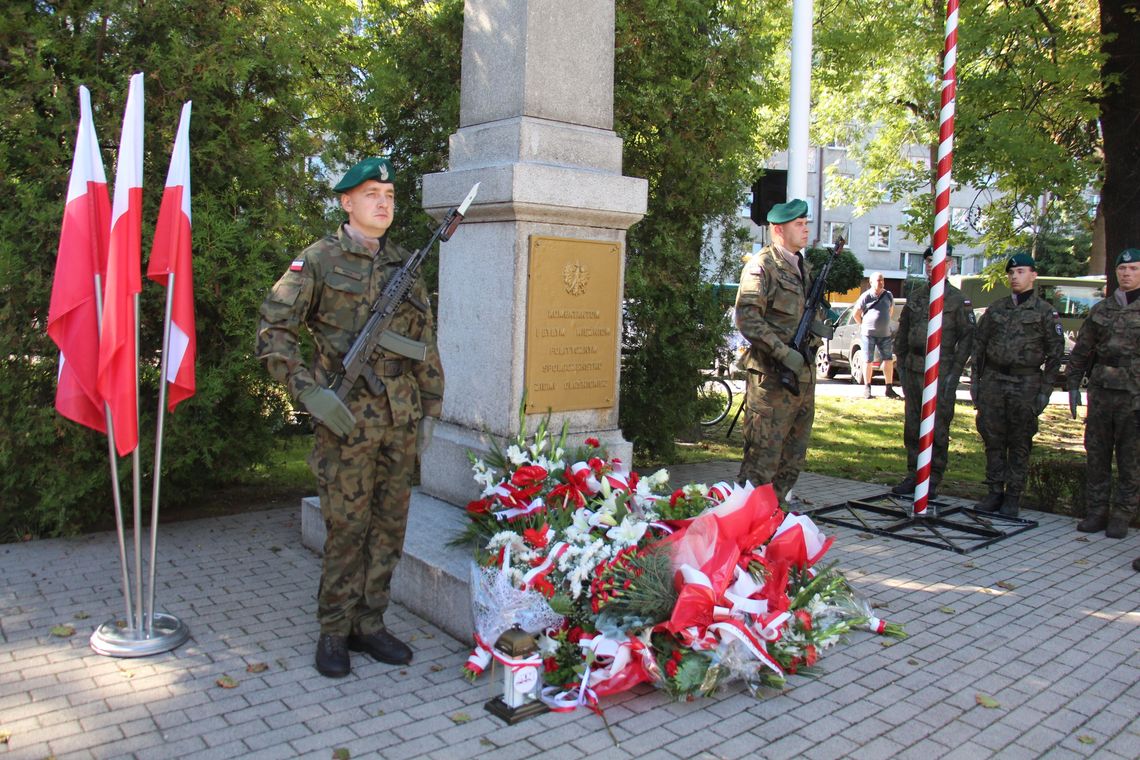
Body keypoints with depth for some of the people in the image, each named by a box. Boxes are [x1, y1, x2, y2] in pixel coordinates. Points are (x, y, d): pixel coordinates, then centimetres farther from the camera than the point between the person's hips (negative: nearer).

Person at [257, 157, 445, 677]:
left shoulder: (404, 265, 13)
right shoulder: (319, 260, -1)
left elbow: (426, 343, 16)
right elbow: (273, 331, -5)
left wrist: (431, 407, 12)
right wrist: (308, 390, -15)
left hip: (401, 418, 5)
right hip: (347, 418, -5)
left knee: (390, 524, 10)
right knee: (347, 527, 1)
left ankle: (369, 624, 25)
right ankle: (334, 632, 18)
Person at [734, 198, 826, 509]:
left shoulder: (804, 268, 17)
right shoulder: (762, 265, -8)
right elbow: (747, 317, -19)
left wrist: (818, 325, 8)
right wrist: (784, 353, -22)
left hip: (803, 373, 9)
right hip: (772, 376, -8)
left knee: (794, 456, 14)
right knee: (763, 454, -6)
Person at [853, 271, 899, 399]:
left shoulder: (888, 295, 7)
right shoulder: (866, 296, -5)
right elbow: (856, 314, 3)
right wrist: (864, 326, 6)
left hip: (885, 334, 4)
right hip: (869, 334, -4)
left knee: (889, 360, 3)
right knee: (868, 361, 1)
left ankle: (889, 389, 11)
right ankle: (867, 388, 11)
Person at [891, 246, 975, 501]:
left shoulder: (958, 300, -1)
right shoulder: (914, 296, 13)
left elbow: (967, 337, -4)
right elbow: (902, 333, 18)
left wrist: (955, 372, -10)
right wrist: (900, 364, 11)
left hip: (941, 370, -5)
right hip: (913, 369, 5)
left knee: (937, 427, -2)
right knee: (912, 426, 8)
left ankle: (933, 479, 6)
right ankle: (913, 475, 17)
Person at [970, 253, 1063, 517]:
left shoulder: (1045, 311, 1)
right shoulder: (996, 309, 11)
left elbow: (1055, 352, 0)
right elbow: (979, 344, 14)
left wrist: (1045, 389, -6)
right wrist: (975, 379, 8)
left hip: (1025, 385, -3)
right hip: (993, 381, 3)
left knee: (1019, 443, 2)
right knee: (993, 439, 5)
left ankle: (1013, 496, 10)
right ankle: (995, 492, 14)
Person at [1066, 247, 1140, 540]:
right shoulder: (1101, 310, 12)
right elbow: (1081, 350, 15)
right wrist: (1073, 385, 9)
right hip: (1100, 392, 4)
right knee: (1096, 454, 7)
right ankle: (1097, 511, 16)